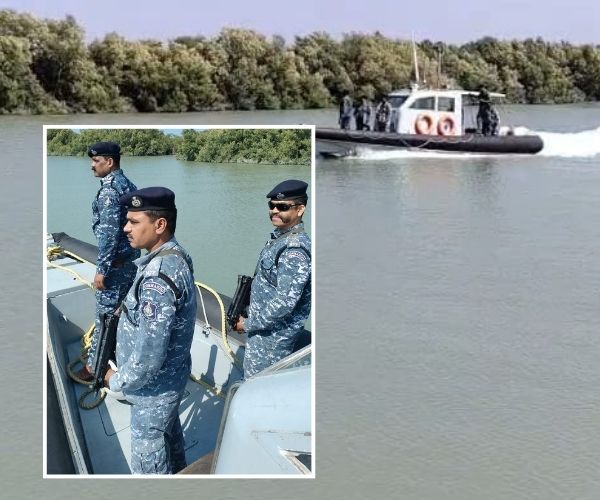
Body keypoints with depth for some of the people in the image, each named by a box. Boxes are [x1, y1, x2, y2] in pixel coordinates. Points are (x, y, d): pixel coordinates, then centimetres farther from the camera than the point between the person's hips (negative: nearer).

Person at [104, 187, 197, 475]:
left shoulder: (158, 277, -34)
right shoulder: (176, 256, -3)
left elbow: (148, 357, -32)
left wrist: (117, 381, -17)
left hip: (153, 386, -9)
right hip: (171, 376, 9)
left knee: (149, 462, 10)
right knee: (169, 429, 30)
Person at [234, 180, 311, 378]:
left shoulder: (295, 250, -24)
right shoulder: (279, 237, 7)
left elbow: (285, 302, -28)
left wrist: (249, 324, -18)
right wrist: (249, 314, 14)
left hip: (272, 335, -9)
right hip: (264, 327, 9)